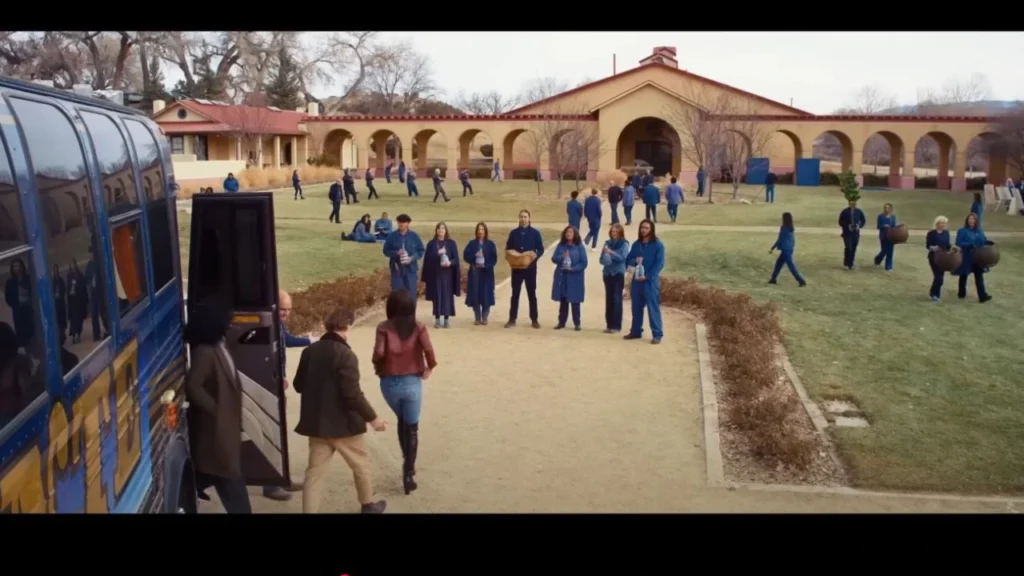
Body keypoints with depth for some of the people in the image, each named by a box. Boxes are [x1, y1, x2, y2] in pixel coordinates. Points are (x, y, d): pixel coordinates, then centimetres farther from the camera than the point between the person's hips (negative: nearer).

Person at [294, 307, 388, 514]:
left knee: (315, 471, 11)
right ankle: (368, 505, 33)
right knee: (361, 466, 16)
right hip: (343, 423, -5)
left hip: (316, 423, 5)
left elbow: (299, 386, 10)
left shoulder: (309, 351, 1)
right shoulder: (345, 354, -20)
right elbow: (353, 394, -24)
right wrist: (372, 417, -13)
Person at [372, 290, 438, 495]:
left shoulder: (384, 328, -6)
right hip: (412, 382, -1)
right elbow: (428, 349, -21)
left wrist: (378, 368, 2)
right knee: (412, 428, 11)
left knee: (402, 421, 27)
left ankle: (407, 462, 33)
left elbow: (379, 352, -18)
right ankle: (408, 475, 7)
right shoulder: (418, 328, -6)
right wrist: (429, 368, -4)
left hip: (389, 383, 1)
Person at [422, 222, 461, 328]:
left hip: (448, 274, 0)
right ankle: (437, 319, 5)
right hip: (435, 274, 0)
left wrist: (450, 262, -20)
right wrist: (438, 253, -19)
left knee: (447, 295, 0)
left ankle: (446, 319, 6)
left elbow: (456, 259, 1)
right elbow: (427, 259, -4)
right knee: (437, 295, 0)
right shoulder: (431, 244, 4)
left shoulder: (451, 243, 4)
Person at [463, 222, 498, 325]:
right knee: (475, 295, 0)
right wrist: (475, 256, -19)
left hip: (487, 273, -1)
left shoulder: (490, 244, 4)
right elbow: (465, 256, -2)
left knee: (486, 295, -3)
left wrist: (485, 265, -16)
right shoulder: (472, 244, 7)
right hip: (474, 272, 1)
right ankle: (477, 318, 9)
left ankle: (484, 318, 6)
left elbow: (494, 259, -1)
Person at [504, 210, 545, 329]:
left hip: (530, 267, -2)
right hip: (516, 267, 2)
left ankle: (534, 320, 11)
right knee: (515, 294, 7)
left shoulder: (535, 233, -1)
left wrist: (535, 256, -20)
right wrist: (511, 255, -12)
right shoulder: (513, 233, 4)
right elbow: (507, 249, 9)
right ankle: (512, 319, 14)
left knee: (531, 294, 4)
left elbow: (541, 250, -1)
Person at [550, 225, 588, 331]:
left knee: (575, 301, 3)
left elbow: (583, 263, -8)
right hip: (561, 277, 3)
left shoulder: (580, 247, -6)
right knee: (562, 300, 10)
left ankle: (577, 323, 12)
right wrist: (562, 257, -19)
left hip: (575, 278, -3)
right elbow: (554, 258, 0)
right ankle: (561, 322, 19)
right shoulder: (560, 245, 4)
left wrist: (572, 269, -19)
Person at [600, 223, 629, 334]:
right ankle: (609, 325, 12)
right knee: (609, 299, 7)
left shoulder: (624, 244, -4)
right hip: (607, 273, 4)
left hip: (618, 274, -4)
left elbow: (622, 258, -16)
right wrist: (605, 259, -14)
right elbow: (602, 259, 9)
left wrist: (611, 252, -26)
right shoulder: (607, 243, 8)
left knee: (616, 299, -6)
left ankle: (616, 326, -5)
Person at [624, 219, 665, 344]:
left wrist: (647, 276, -17)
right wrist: (635, 260, -10)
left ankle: (657, 334, -2)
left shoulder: (658, 245, -5)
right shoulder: (636, 244, 10)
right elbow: (628, 260, 14)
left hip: (651, 280, -5)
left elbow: (659, 264, -10)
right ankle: (636, 331, 23)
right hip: (636, 280, 5)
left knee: (653, 308, -5)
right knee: (636, 307, 12)